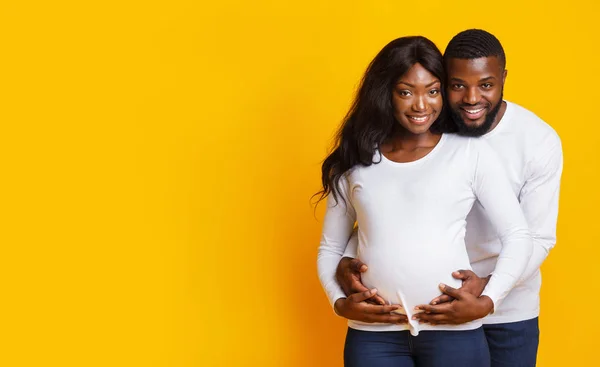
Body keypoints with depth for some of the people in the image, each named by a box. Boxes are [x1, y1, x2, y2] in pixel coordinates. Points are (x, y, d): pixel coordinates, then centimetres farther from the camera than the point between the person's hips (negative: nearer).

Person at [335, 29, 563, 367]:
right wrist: (349, 260, -23)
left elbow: (538, 238, -16)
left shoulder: (539, 140, -16)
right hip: (437, 301, 1)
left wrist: (488, 289, -33)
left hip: (509, 310, -1)